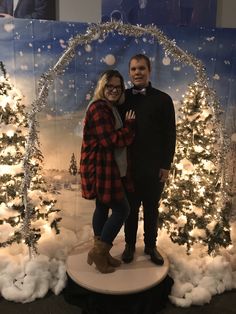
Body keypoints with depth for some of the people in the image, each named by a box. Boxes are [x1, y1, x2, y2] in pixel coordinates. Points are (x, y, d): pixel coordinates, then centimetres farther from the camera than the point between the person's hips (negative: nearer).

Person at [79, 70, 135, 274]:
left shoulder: (113, 108, 17)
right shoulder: (98, 108, -15)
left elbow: (120, 138, 21)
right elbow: (110, 140, -22)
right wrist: (130, 124, -11)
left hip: (110, 168, 10)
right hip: (101, 169, -10)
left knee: (103, 207, 15)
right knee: (122, 209, -6)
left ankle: (100, 252, 28)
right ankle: (99, 252, 8)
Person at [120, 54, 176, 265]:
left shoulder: (163, 99, 0)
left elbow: (170, 134, -1)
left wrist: (166, 165, -6)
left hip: (154, 167, -1)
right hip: (128, 166, 1)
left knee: (151, 209, 13)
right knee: (131, 209, 12)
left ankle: (151, 246, 30)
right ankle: (130, 245, 30)